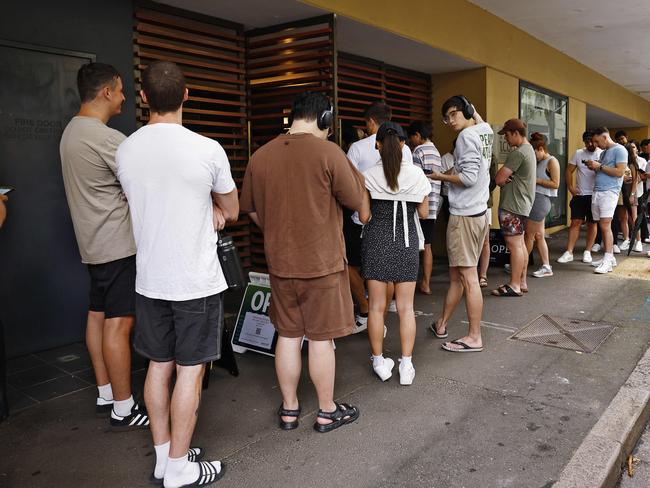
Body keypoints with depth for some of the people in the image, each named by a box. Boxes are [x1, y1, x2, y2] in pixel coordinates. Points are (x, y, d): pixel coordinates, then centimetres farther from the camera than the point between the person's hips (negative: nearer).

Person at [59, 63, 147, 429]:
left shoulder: (72, 131, 12)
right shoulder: (107, 138, -20)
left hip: (94, 243, 10)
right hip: (118, 245, -10)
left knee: (98, 316, 14)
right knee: (119, 324, -4)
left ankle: (105, 396, 26)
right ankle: (124, 409, 6)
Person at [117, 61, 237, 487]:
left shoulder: (126, 151, 1)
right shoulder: (207, 149, -13)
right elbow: (232, 212, 2)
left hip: (150, 280, 5)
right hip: (196, 282, -5)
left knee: (159, 366, 15)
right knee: (190, 371, 6)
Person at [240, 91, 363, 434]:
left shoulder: (260, 156, 2)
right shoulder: (328, 152, -13)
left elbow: (251, 210, 10)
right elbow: (356, 201, -6)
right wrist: (354, 174, 12)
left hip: (280, 263, 4)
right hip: (322, 263, -4)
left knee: (288, 336, 15)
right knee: (321, 338, 7)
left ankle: (289, 409, 27)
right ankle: (327, 412, 23)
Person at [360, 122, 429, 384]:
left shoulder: (369, 176, -6)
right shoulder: (416, 174, -2)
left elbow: (364, 217, -4)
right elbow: (423, 213, 5)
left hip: (376, 241, -1)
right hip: (406, 242, 1)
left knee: (376, 305, 9)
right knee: (405, 307, 8)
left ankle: (379, 362, 18)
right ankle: (406, 365, 13)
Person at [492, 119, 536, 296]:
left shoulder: (517, 153, -18)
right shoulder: (529, 150, 16)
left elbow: (499, 178, -21)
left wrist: (503, 181, 1)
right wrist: (507, 179, -6)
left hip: (512, 206, -11)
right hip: (522, 204, 11)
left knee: (514, 244, -6)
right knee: (520, 243, 14)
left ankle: (514, 286, -1)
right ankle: (521, 282, 21)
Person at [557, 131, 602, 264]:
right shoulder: (578, 153, 5)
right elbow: (569, 170, 8)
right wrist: (570, 187, -1)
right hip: (579, 195, 2)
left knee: (592, 223, 6)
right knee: (575, 222, -1)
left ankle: (587, 252, 15)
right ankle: (569, 253, -1)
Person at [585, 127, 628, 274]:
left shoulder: (619, 150, -4)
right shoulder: (603, 152, 22)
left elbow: (620, 172, -13)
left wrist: (599, 166, -12)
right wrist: (594, 168, 8)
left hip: (609, 192, -8)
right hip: (597, 192, 8)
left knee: (605, 225, -14)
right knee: (602, 226, 7)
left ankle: (607, 262, -13)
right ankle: (609, 257, 13)